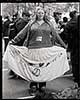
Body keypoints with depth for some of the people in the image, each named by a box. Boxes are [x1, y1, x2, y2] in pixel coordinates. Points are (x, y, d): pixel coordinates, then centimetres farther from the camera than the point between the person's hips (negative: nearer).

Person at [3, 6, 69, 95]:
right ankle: (33, 87, 6)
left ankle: (42, 85, 12)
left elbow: (55, 35, 16)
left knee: (44, 68, 1)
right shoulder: (31, 24, 10)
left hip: (46, 50, 1)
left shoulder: (48, 24, 13)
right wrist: (13, 42, 0)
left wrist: (63, 45, 16)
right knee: (33, 69, -1)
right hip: (33, 50, -1)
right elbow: (22, 34, 7)